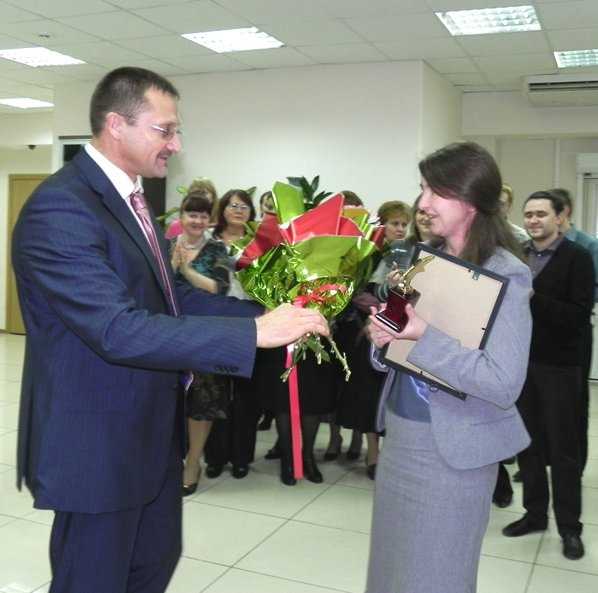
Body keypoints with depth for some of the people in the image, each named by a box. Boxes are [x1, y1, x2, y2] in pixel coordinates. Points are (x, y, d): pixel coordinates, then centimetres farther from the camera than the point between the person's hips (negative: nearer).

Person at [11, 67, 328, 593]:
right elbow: (119, 330, -32)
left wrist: (268, 314, -4)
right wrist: (255, 332, -32)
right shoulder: (59, 208, -24)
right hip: (97, 444, -9)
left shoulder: (128, 198, 8)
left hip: (150, 433, 10)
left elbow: (172, 296, 9)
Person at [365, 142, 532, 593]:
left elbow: (504, 385, -24)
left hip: (452, 449, -6)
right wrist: (383, 337, -10)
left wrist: (424, 335, -29)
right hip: (399, 434, 7)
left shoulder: (506, 276, -15)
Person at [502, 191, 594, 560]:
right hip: (521, 362, 5)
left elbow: (579, 314, -16)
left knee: (563, 448, 5)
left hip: (559, 365, -4)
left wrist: (532, 298, -25)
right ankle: (535, 513, 27)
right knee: (527, 443, 12)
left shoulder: (577, 258, -7)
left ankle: (569, 526, 18)